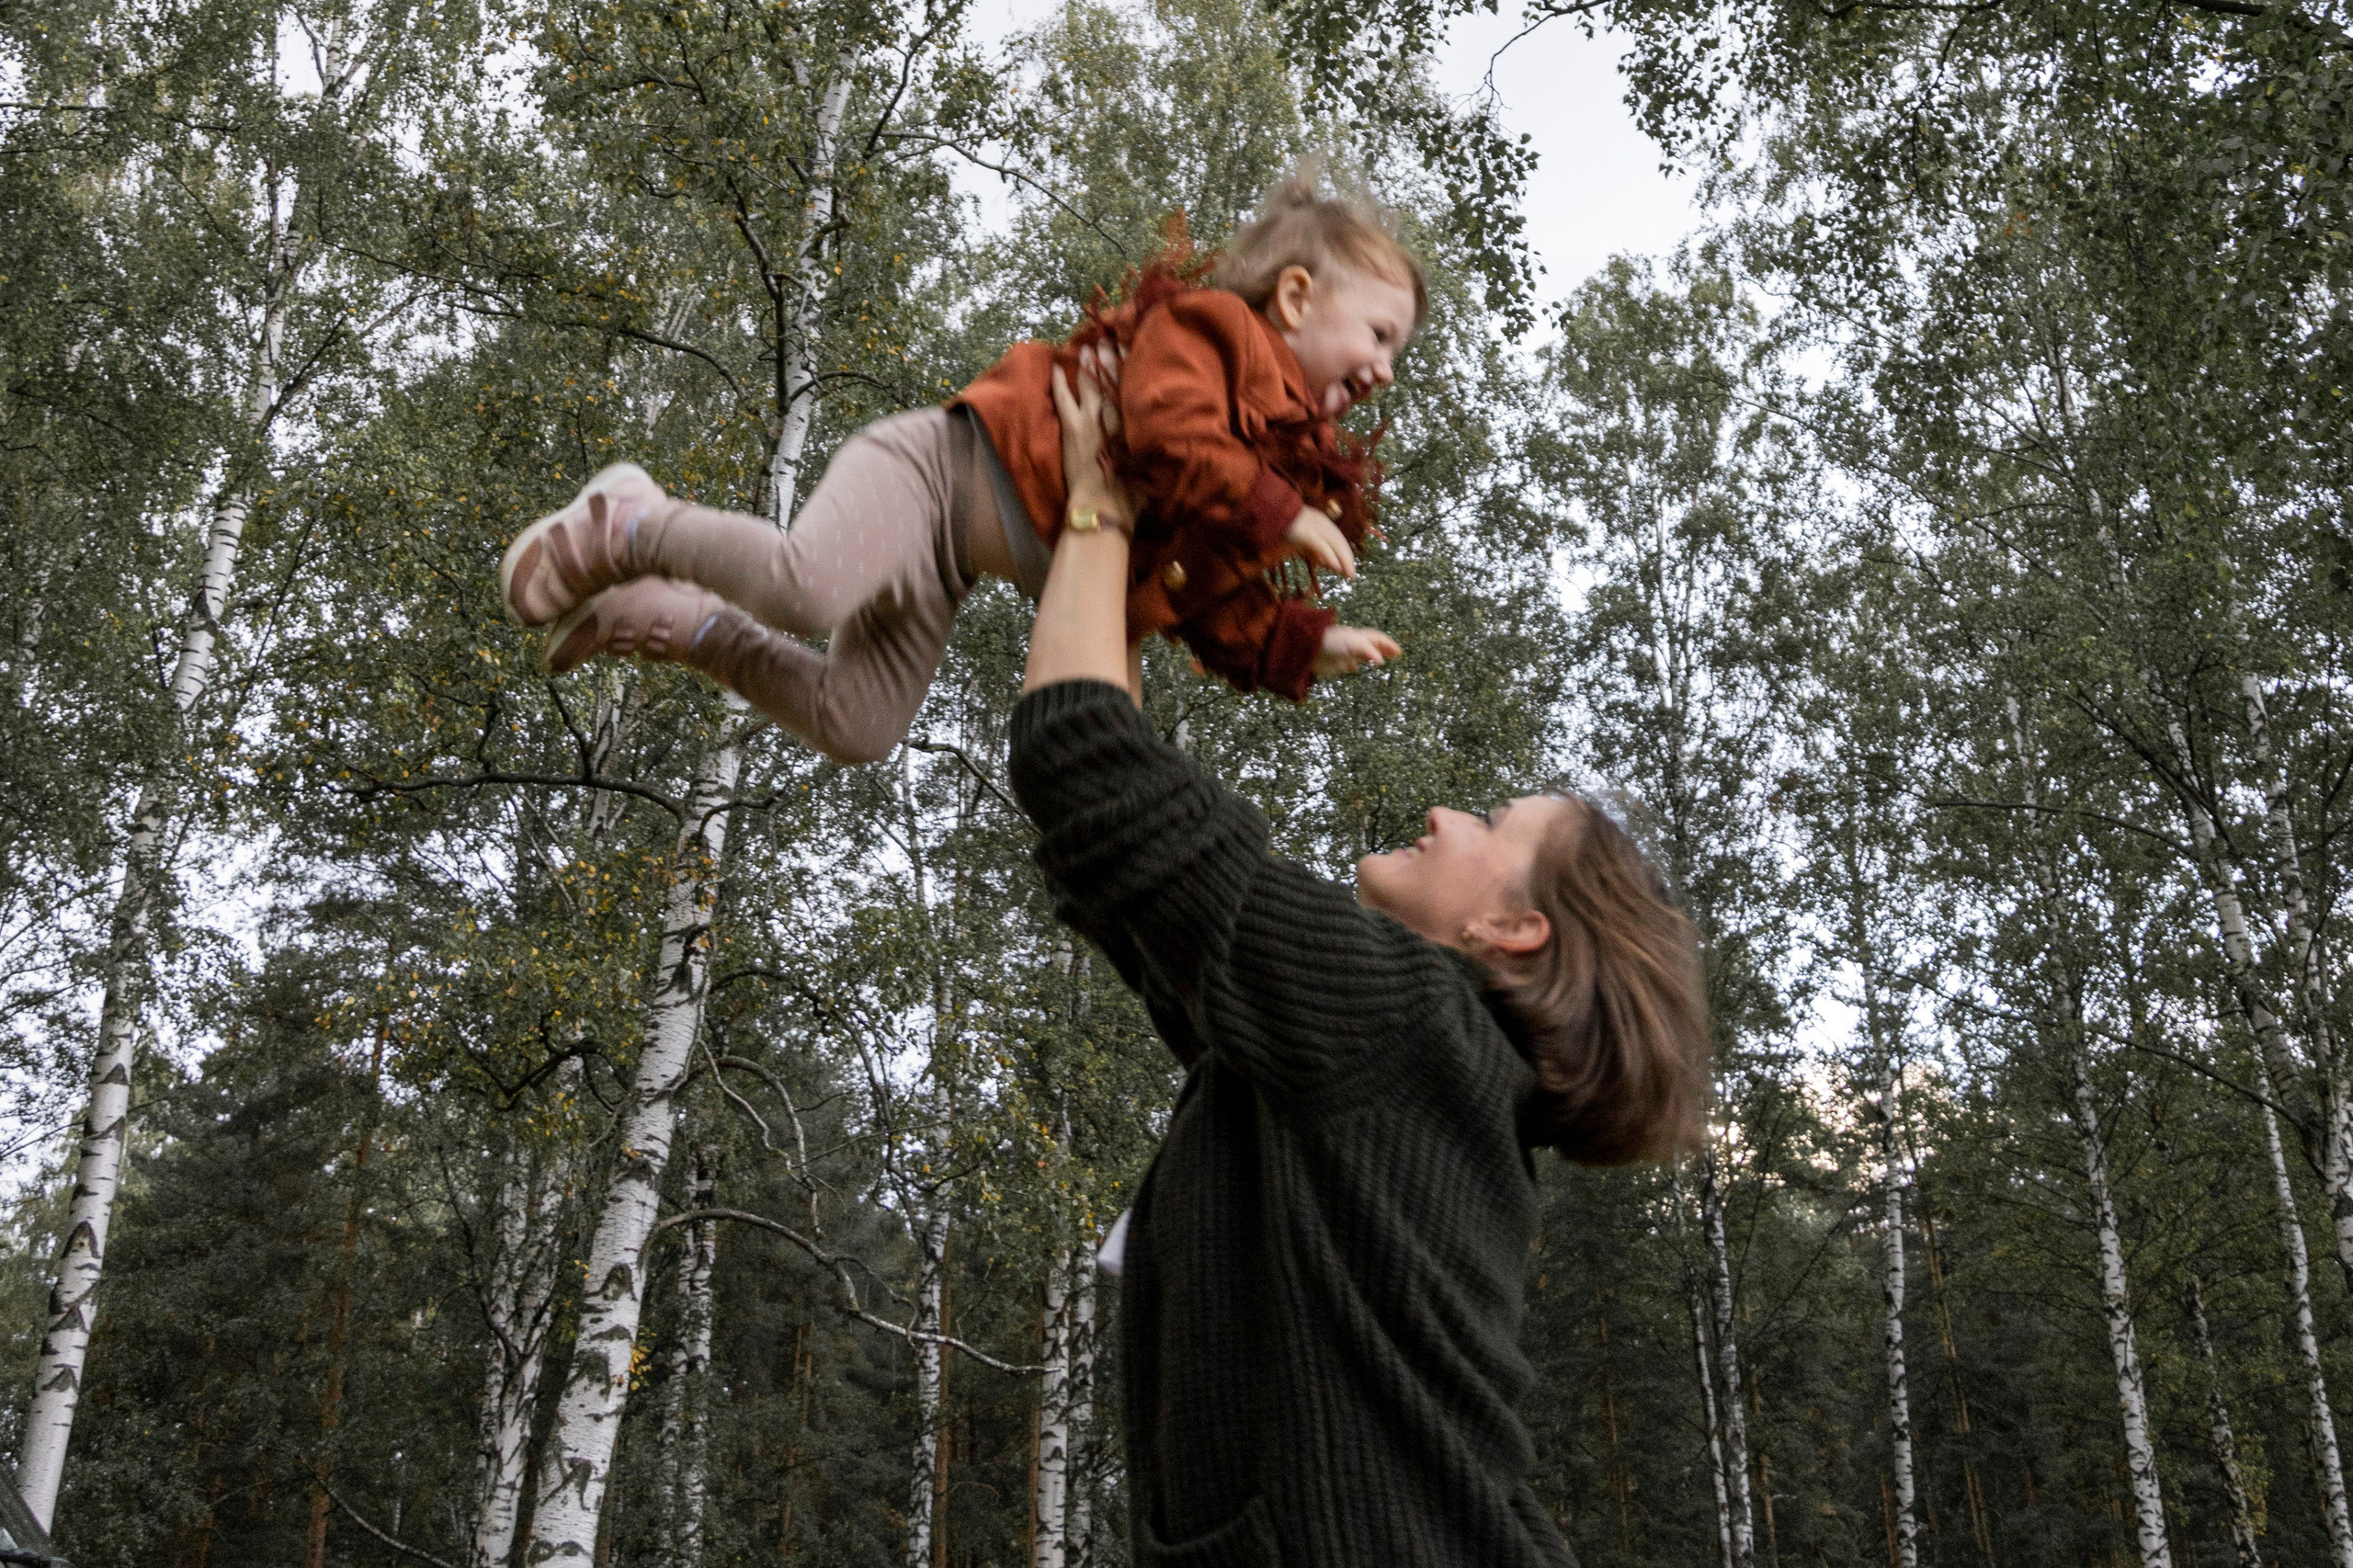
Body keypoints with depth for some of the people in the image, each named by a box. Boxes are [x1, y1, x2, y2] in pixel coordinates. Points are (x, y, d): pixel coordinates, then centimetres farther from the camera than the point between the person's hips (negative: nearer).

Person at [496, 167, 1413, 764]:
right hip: (941, 468, -9)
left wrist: (1310, 645, 8)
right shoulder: (1210, 328, -4)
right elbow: (1169, 436, -25)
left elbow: (1215, 611, 21)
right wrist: (1281, 514, -19)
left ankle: (674, 623, 12)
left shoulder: (1285, 452, 20)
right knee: (809, 584, -36)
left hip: (949, 564, 9)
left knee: (855, 731, -1)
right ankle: (627, 527, -9)